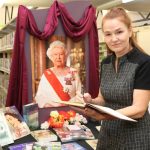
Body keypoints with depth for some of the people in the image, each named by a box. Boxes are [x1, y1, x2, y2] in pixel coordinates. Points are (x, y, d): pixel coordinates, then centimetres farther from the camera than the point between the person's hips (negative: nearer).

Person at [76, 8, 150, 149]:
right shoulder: (105, 63, 2)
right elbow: (104, 99, 9)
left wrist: (105, 116, -35)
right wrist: (91, 101, -13)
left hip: (134, 137, -5)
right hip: (107, 134, 6)